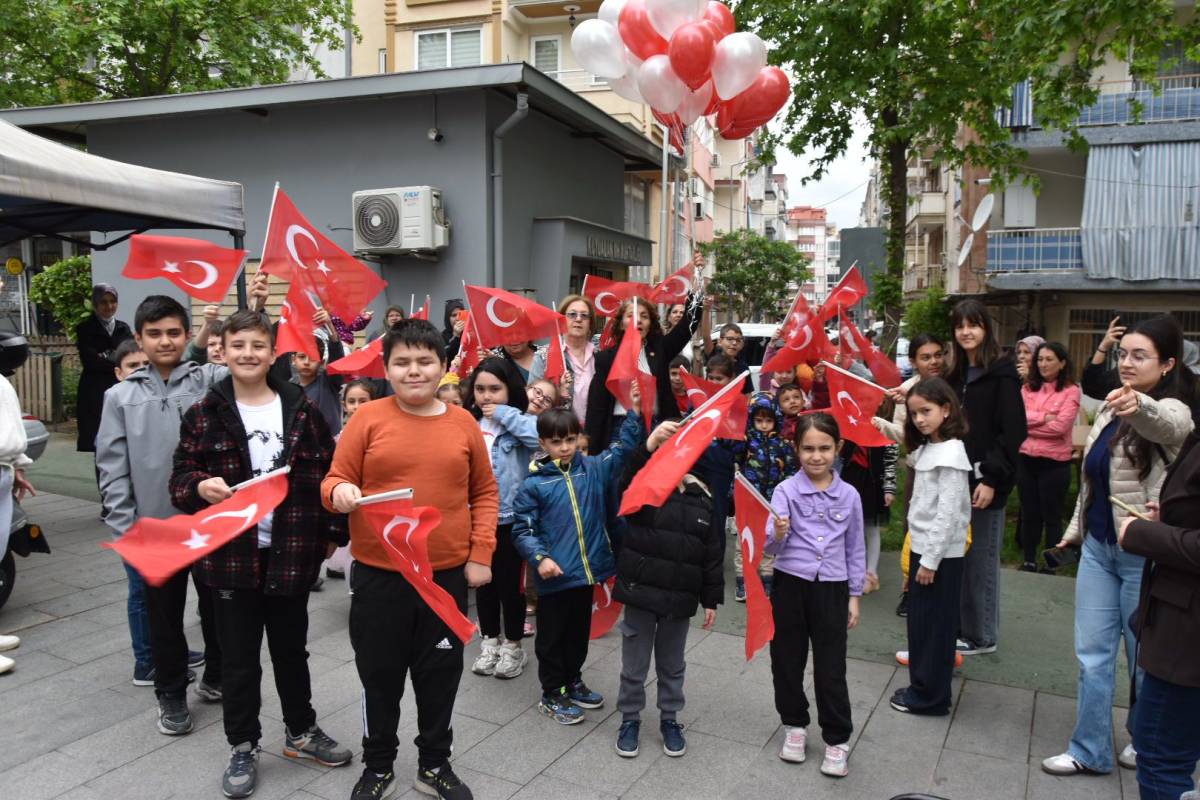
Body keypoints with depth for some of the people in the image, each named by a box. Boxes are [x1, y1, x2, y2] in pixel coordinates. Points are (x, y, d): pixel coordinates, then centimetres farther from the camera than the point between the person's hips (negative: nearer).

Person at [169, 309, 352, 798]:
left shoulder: (301, 409, -1)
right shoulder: (205, 413, -3)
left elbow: (328, 472, 4)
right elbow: (180, 475, -1)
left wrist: (333, 532, 4)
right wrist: (200, 487, -24)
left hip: (291, 553, 1)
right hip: (230, 554, -1)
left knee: (291, 648, 17)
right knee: (239, 657, 10)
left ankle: (301, 731, 36)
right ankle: (242, 748, 28)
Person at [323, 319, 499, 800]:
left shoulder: (463, 423, 1)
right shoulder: (368, 418, -5)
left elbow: (485, 494, 7)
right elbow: (334, 480, -1)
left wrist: (481, 554, 1)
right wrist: (339, 493, -25)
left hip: (448, 574, 2)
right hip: (378, 574, -1)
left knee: (440, 673, 14)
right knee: (379, 673, 13)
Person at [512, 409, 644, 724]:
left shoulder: (593, 469, 1)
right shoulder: (534, 484, -9)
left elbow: (624, 448, 4)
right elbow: (522, 529, -8)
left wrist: (635, 414, -7)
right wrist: (540, 558, -21)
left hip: (587, 570, 4)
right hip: (554, 577, -4)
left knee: (579, 632, 21)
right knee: (552, 637, 11)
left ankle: (572, 680, 40)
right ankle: (552, 694, 27)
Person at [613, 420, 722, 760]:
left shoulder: (701, 497, 2)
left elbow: (712, 553, 6)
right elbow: (628, 477, -32)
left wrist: (711, 599, 7)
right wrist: (649, 443, -46)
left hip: (680, 598, 3)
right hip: (641, 592, -2)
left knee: (672, 665, 18)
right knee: (635, 664, 11)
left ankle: (670, 719, 37)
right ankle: (630, 719, 31)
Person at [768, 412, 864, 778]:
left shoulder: (849, 495, 0)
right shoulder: (786, 490, -9)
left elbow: (855, 549, 9)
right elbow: (770, 547, -17)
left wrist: (854, 596, 9)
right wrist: (778, 535, -40)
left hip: (831, 589, 1)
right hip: (790, 585, -1)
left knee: (831, 668, 7)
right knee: (787, 661, 12)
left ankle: (837, 740, 23)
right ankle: (795, 725, 33)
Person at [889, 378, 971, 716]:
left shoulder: (951, 453, -19)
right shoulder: (927, 448, 9)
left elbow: (948, 514, -21)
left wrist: (930, 560, -19)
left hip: (941, 554, -9)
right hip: (923, 547, 9)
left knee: (935, 624, 2)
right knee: (919, 620, 16)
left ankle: (931, 695, 14)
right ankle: (923, 684, 29)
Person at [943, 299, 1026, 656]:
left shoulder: (1001, 374, -8)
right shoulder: (957, 375, 14)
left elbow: (1013, 432, -14)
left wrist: (991, 479, -18)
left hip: (985, 482, -7)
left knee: (980, 560, 3)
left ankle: (982, 636, 16)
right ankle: (959, 626, 24)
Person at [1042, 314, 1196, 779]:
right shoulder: (1110, 409, 8)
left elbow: (1163, 424, -43)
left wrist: (1138, 405, -64)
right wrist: (1076, 527, 21)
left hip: (1143, 556, -6)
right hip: (1097, 548, 6)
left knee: (1144, 657, 11)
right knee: (1092, 653, 9)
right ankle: (1090, 751, 20)